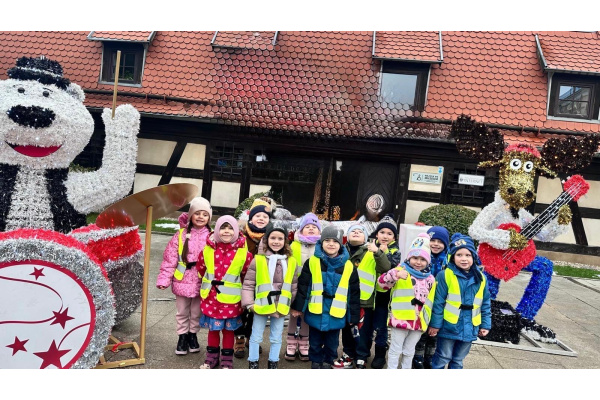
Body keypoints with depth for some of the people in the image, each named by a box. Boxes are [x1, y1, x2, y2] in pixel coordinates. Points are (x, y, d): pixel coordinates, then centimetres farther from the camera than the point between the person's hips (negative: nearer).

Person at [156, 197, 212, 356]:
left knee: (197, 312, 17)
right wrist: (164, 279, -11)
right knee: (182, 312, 16)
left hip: (202, 283, 0)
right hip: (182, 281, 0)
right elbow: (169, 259, -5)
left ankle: (193, 334, 37)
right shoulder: (181, 235, -5)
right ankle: (183, 336, 33)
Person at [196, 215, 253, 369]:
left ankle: (227, 359, 26)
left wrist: (237, 287, 5)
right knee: (212, 328, 15)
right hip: (211, 297, 2)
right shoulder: (208, 250, -4)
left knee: (228, 329, 11)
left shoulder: (243, 253, -11)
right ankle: (212, 357, 32)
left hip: (231, 299, -2)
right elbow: (201, 269, 11)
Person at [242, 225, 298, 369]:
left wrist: (293, 305, 9)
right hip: (261, 305, -2)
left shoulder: (291, 261, 0)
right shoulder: (258, 259, -10)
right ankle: (253, 363, 28)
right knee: (256, 337, 12)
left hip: (281, 307, 3)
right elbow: (248, 284, -6)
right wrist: (249, 303, -11)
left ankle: (273, 364, 32)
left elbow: (294, 286, 9)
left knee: (276, 338, 16)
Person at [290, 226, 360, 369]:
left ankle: (327, 362, 35)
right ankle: (316, 362, 35)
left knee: (332, 344, 15)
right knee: (315, 342, 15)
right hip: (315, 313, 0)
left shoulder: (348, 267, -3)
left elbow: (354, 293, 1)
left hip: (336, 314, 1)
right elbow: (303, 287, -2)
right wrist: (298, 307, -4)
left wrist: (353, 316, 2)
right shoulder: (312, 262, -5)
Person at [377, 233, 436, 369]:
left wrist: (427, 319, 11)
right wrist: (395, 275, -38)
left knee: (409, 351, 19)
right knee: (395, 350, 7)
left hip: (419, 321, 4)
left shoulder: (430, 279, 8)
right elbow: (381, 282, -20)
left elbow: (430, 301, 14)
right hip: (400, 319, -4)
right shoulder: (401, 271, -7)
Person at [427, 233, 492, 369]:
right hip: (449, 326, -4)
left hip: (469, 328, 4)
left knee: (458, 360, 19)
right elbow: (438, 302, -12)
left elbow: (485, 304, 9)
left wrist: (485, 324, 8)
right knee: (443, 358, 9)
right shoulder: (445, 275, -13)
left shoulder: (481, 278, 1)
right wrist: (435, 323, -10)